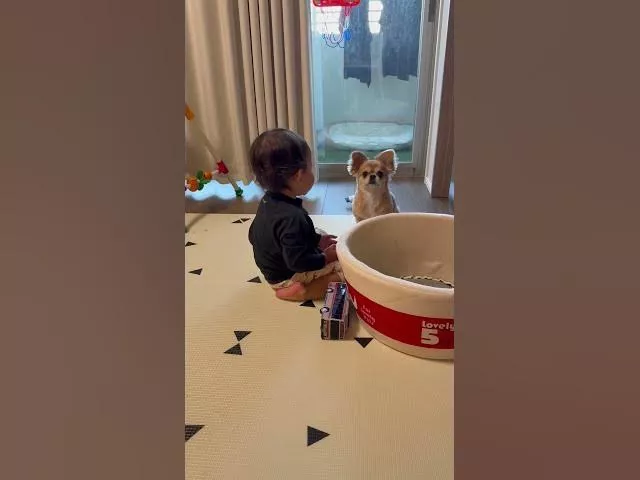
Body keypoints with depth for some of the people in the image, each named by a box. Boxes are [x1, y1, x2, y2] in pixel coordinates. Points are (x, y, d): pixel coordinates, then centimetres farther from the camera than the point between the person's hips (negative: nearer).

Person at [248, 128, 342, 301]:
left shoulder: (269, 200, -6)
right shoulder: (292, 217, -35)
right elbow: (298, 261, -33)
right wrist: (325, 258, -14)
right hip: (287, 276, -8)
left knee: (322, 234, 23)